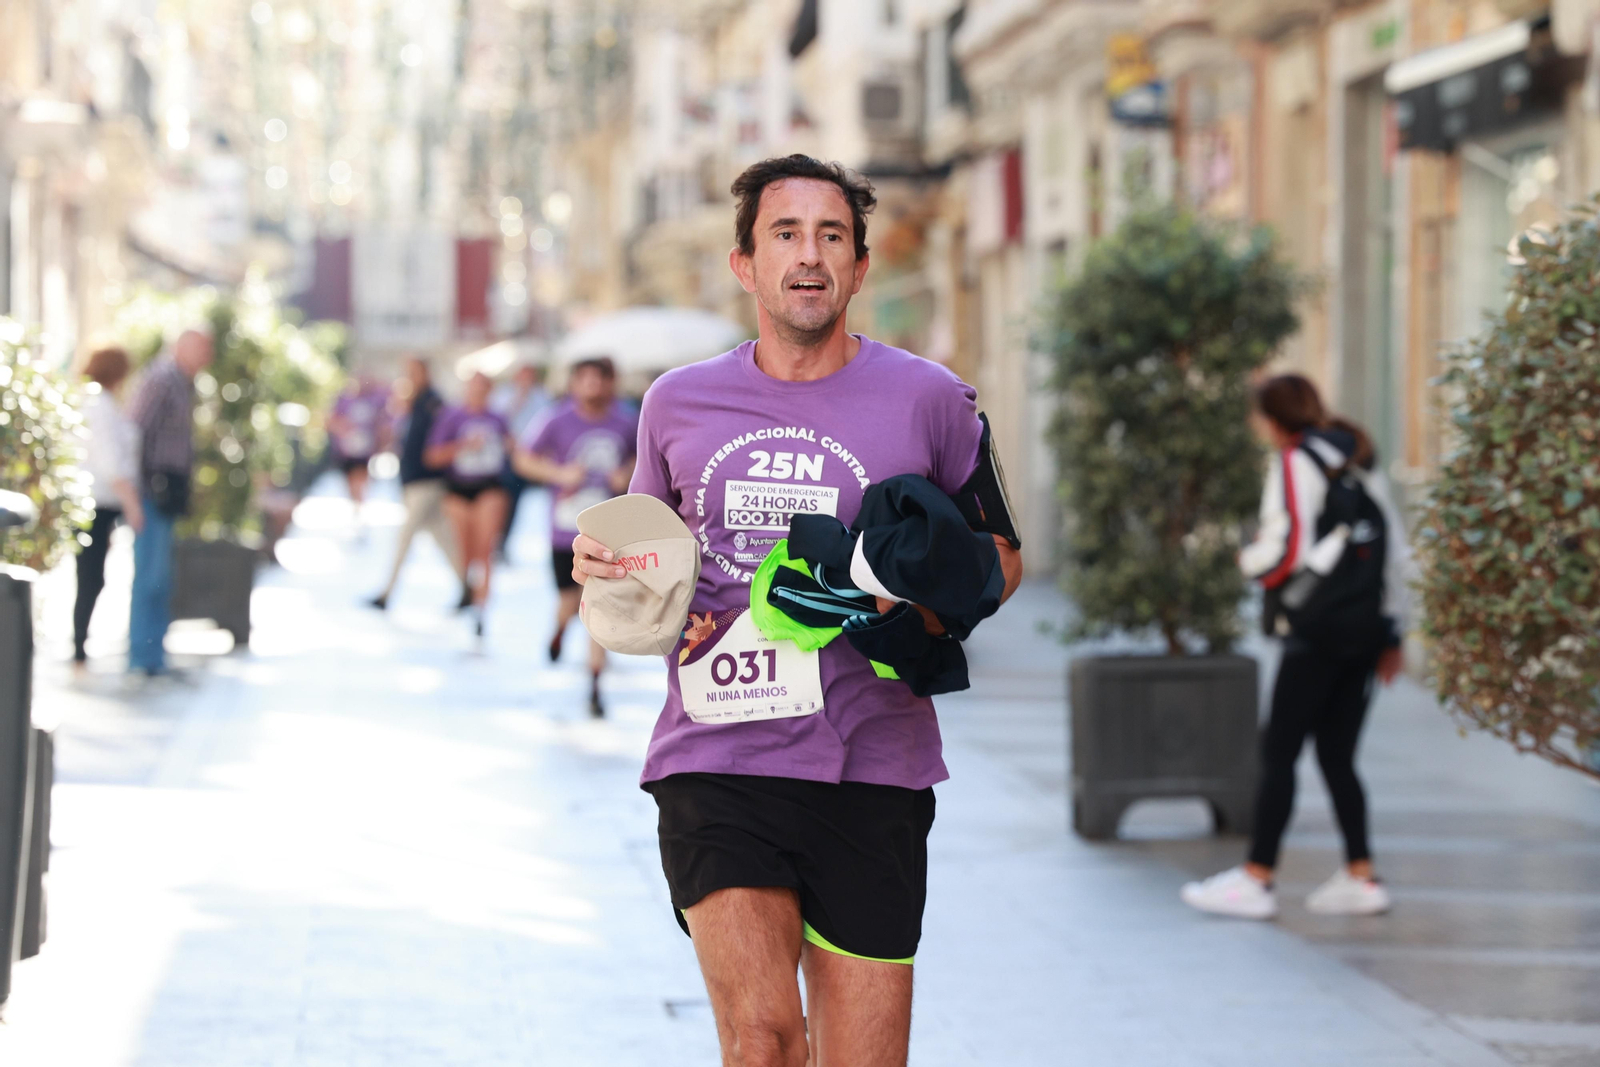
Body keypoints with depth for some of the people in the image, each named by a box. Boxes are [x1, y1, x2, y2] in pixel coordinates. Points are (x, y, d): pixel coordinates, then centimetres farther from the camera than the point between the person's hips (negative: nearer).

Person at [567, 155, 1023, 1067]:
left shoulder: (929, 400, 3)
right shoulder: (678, 403, 9)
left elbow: (1000, 556, 12)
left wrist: (920, 603, -9)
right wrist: (605, 569, 1)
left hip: (871, 768, 0)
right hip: (716, 762, 0)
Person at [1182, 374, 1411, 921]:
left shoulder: (1295, 463, -6)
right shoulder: (1359, 462, 16)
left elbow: (1285, 552, -14)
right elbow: (1395, 548, 17)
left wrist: (1249, 558, 8)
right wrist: (1392, 633, 21)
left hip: (1319, 629, -8)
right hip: (1366, 628, 8)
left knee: (1279, 752, -4)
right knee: (1337, 755, 12)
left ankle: (1257, 879, -4)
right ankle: (1360, 877, 9)